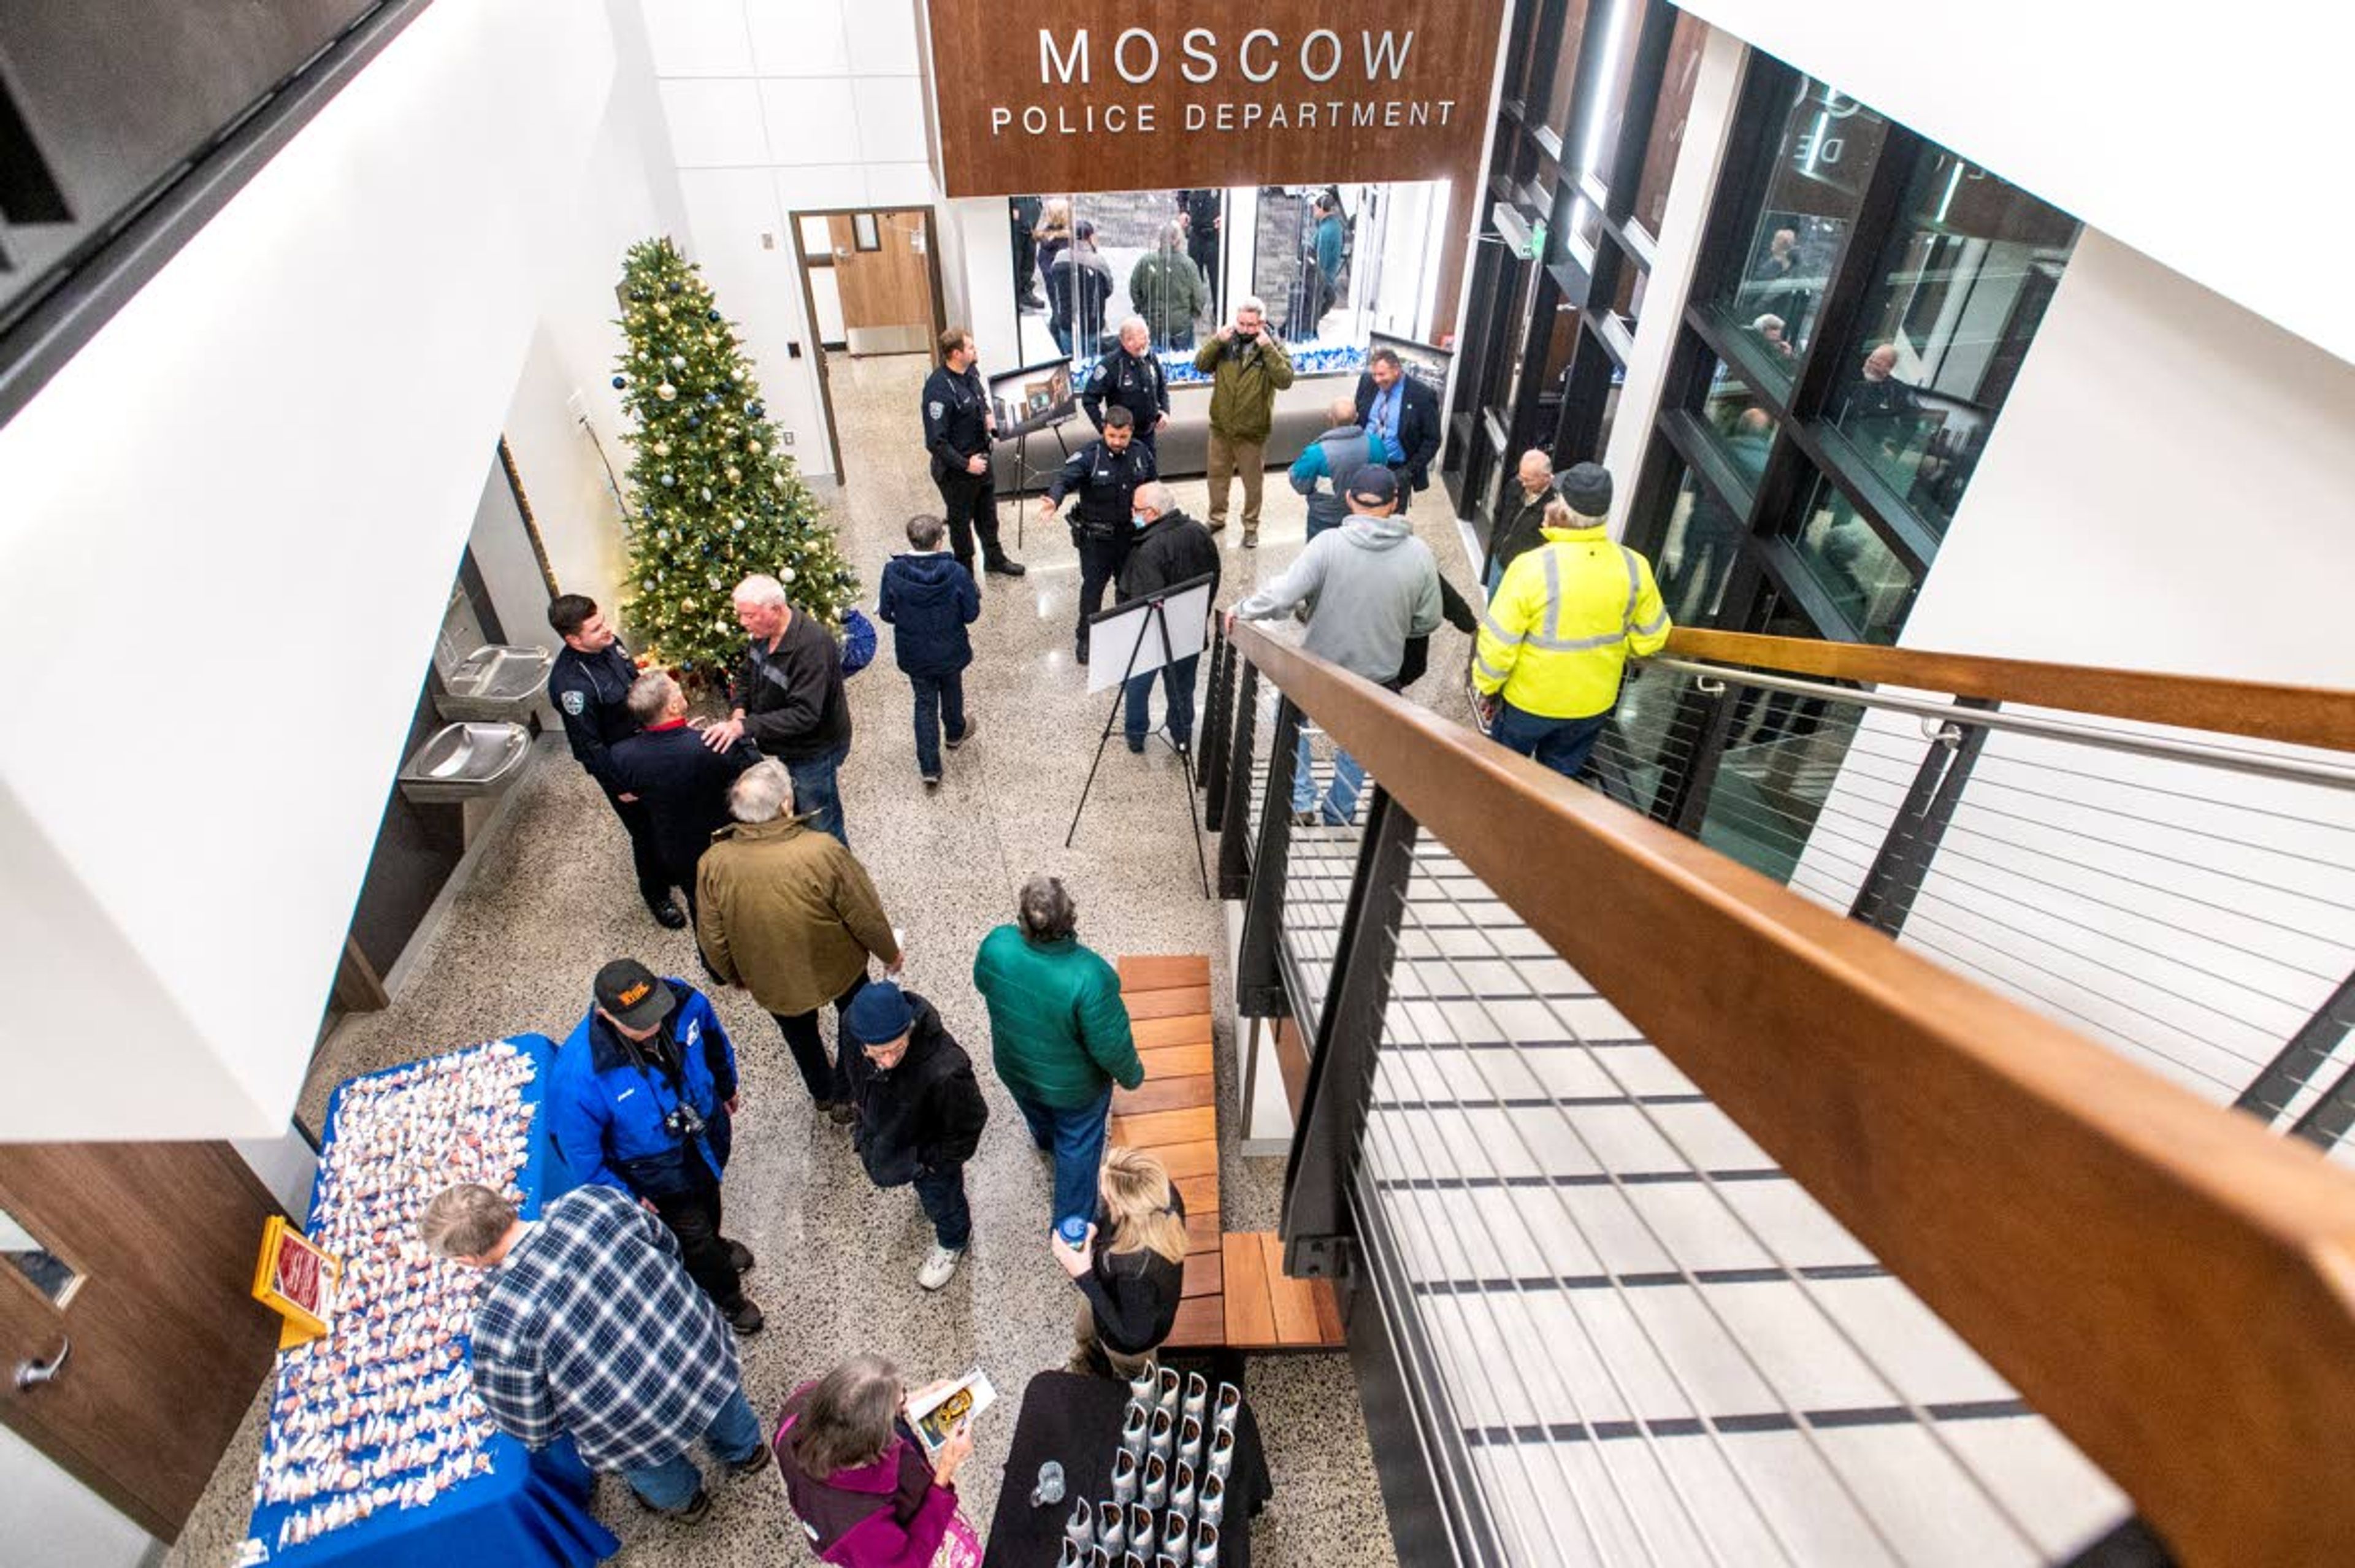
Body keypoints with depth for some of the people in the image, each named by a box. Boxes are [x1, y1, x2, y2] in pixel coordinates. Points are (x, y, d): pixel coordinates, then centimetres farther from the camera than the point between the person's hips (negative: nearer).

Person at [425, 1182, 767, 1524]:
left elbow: (533, 1431, -14)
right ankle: (746, 1453, 68)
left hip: (642, 1432, -3)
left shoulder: (498, 1327, -30)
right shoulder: (591, 1201, -21)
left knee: (660, 1479, 35)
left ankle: (684, 1502, 65)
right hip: (709, 1353, 4)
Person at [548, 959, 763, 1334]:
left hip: (708, 1137, 4)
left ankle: (714, 1245, 70)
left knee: (710, 1203, 35)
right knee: (691, 1236, 21)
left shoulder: (685, 1001, -31)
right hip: (656, 1176, -4)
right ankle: (727, 1297, 52)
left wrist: (727, 1089, 11)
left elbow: (715, 1040, -5)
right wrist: (626, 1196, -11)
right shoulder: (579, 1076, -42)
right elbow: (580, 1148, -23)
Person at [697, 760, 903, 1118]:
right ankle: (846, 1095, 46)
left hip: (772, 982, 3)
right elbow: (866, 917, -20)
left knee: (800, 1034, 32)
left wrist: (733, 976, 12)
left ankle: (823, 1094, 56)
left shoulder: (714, 864, -25)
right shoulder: (823, 852, -33)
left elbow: (713, 939, -9)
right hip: (838, 968, -2)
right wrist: (889, 954, 0)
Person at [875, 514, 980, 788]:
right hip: (950, 651, 0)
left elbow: (885, 614, -9)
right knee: (951, 692, 28)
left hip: (914, 654, 0)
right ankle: (956, 732, 57)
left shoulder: (893, 572, -21)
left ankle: (929, 768, 17)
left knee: (925, 703, 17)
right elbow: (972, 614, -16)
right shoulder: (956, 573, -25)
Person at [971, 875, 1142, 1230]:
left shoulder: (995, 945, -31)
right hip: (1074, 1086, -4)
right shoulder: (1089, 978, -42)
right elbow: (1112, 1047, -28)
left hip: (1014, 1068, 4)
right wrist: (1131, 1075, -6)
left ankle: (1047, 1140, 72)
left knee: (1038, 1116, 38)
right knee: (1077, 1149, 26)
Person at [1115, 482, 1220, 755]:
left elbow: (1145, 600, -30)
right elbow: (1214, 578, 6)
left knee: (1138, 685, 18)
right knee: (1182, 685, 22)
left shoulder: (1150, 550, -31)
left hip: (1153, 635, -6)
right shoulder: (1200, 533, -6)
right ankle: (1183, 736, 36)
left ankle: (1136, 737, 34)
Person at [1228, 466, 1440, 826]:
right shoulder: (1420, 554, -12)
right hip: (1378, 675, 2)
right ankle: (1338, 816, 40)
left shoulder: (1329, 544, -21)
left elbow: (1283, 596, -23)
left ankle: (1300, 803, 22)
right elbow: (1427, 622, -3)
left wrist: (1241, 611, -6)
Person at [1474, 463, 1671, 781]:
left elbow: (1498, 641, -21)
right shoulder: (1633, 567, -14)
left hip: (1529, 702, -3)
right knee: (1561, 776, 25)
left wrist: (1488, 686, -4)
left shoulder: (1533, 567, -27)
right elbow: (1650, 638, 0)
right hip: (1594, 705, 4)